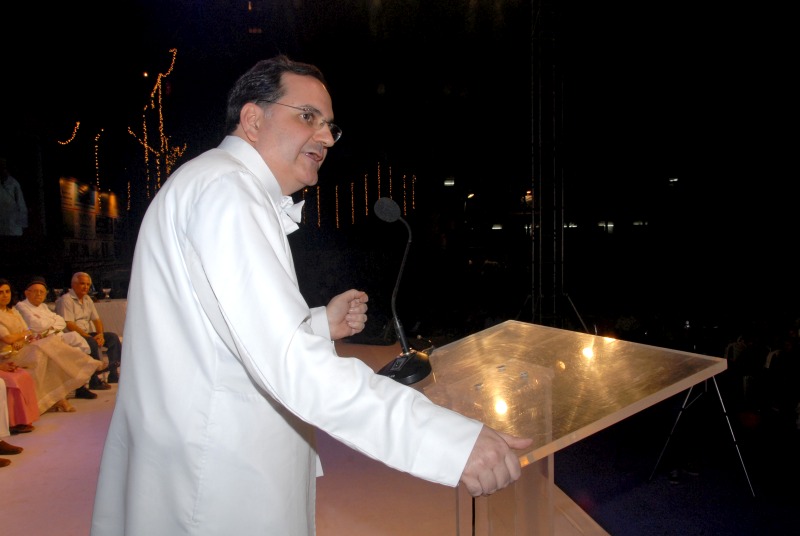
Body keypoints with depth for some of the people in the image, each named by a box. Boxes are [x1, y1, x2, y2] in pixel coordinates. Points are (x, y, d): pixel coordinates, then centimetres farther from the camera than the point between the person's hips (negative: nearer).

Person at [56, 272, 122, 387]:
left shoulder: (87, 299, 17)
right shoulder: (66, 299, -9)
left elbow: (97, 319, 14)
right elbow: (69, 325, -18)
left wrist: (100, 334, -8)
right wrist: (90, 337, -23)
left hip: (88, 334, 8)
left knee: (113, 337, -7)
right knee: (92, 343, -34)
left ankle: (113, 374, -8)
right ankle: (95, 381, -28)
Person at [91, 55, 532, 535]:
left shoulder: (231, 188, 16)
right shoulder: (224, 187, -18)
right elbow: (285, 359, -31)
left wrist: (321, 324, 5)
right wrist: (448, 439, -33)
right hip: (216, 496, -10)